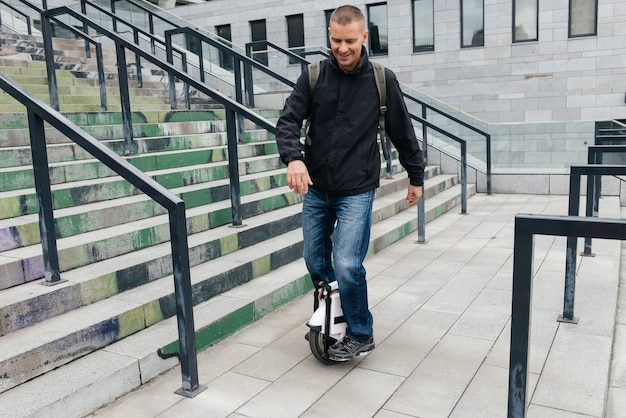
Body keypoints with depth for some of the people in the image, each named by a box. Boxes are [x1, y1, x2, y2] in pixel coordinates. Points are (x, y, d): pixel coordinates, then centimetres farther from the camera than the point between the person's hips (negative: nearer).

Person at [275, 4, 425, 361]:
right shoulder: (314, 76, 0)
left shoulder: (382, 80, -4)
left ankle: (361, 335, 11)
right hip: (315, 189, 4)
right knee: (315, 262, 12)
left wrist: (416, 176, 12)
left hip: (357, 191, -3)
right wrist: (294, 157, -26)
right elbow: (289, 121, -6)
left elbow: (403, 132, 5)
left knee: (347, 265, -13)